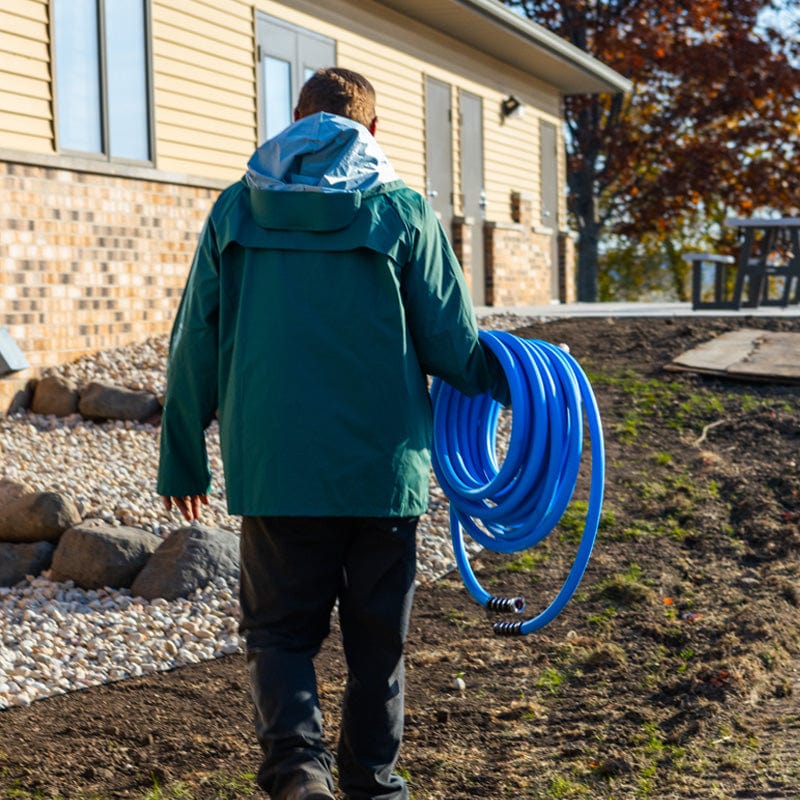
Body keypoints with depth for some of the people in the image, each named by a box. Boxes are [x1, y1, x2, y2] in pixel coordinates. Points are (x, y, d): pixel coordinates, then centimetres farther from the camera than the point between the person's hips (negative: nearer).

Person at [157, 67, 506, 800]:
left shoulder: (235, 210, 4)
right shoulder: (402, 212, -2)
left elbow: (194, 349, 5)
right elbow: (453, 346, 0)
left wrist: (182, 462, 13)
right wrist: (506, 379, 22)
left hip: (273, 470, 1)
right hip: (382, 468, 0)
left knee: (279, 627, 12)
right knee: (376, 636, 14)